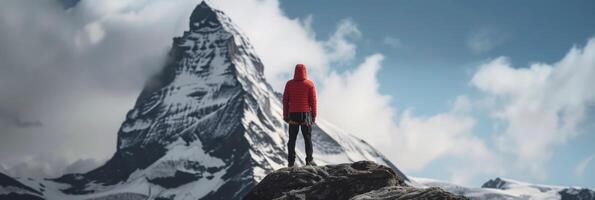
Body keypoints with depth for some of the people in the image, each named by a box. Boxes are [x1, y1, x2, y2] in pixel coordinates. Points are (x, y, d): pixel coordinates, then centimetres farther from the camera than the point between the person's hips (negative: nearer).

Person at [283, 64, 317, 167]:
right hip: (306, 114, -2)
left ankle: (291, 161, 3)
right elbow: (313, 101, -5)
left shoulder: (289, 84, 0)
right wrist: (314, 115, 3)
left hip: (293, 115, 2)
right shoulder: (309, 84, -5)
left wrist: (285, 114, 9)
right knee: (308, 138, 6)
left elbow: (285, 100, 2)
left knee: (292, 139, 6)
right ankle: (309, 160, 2)